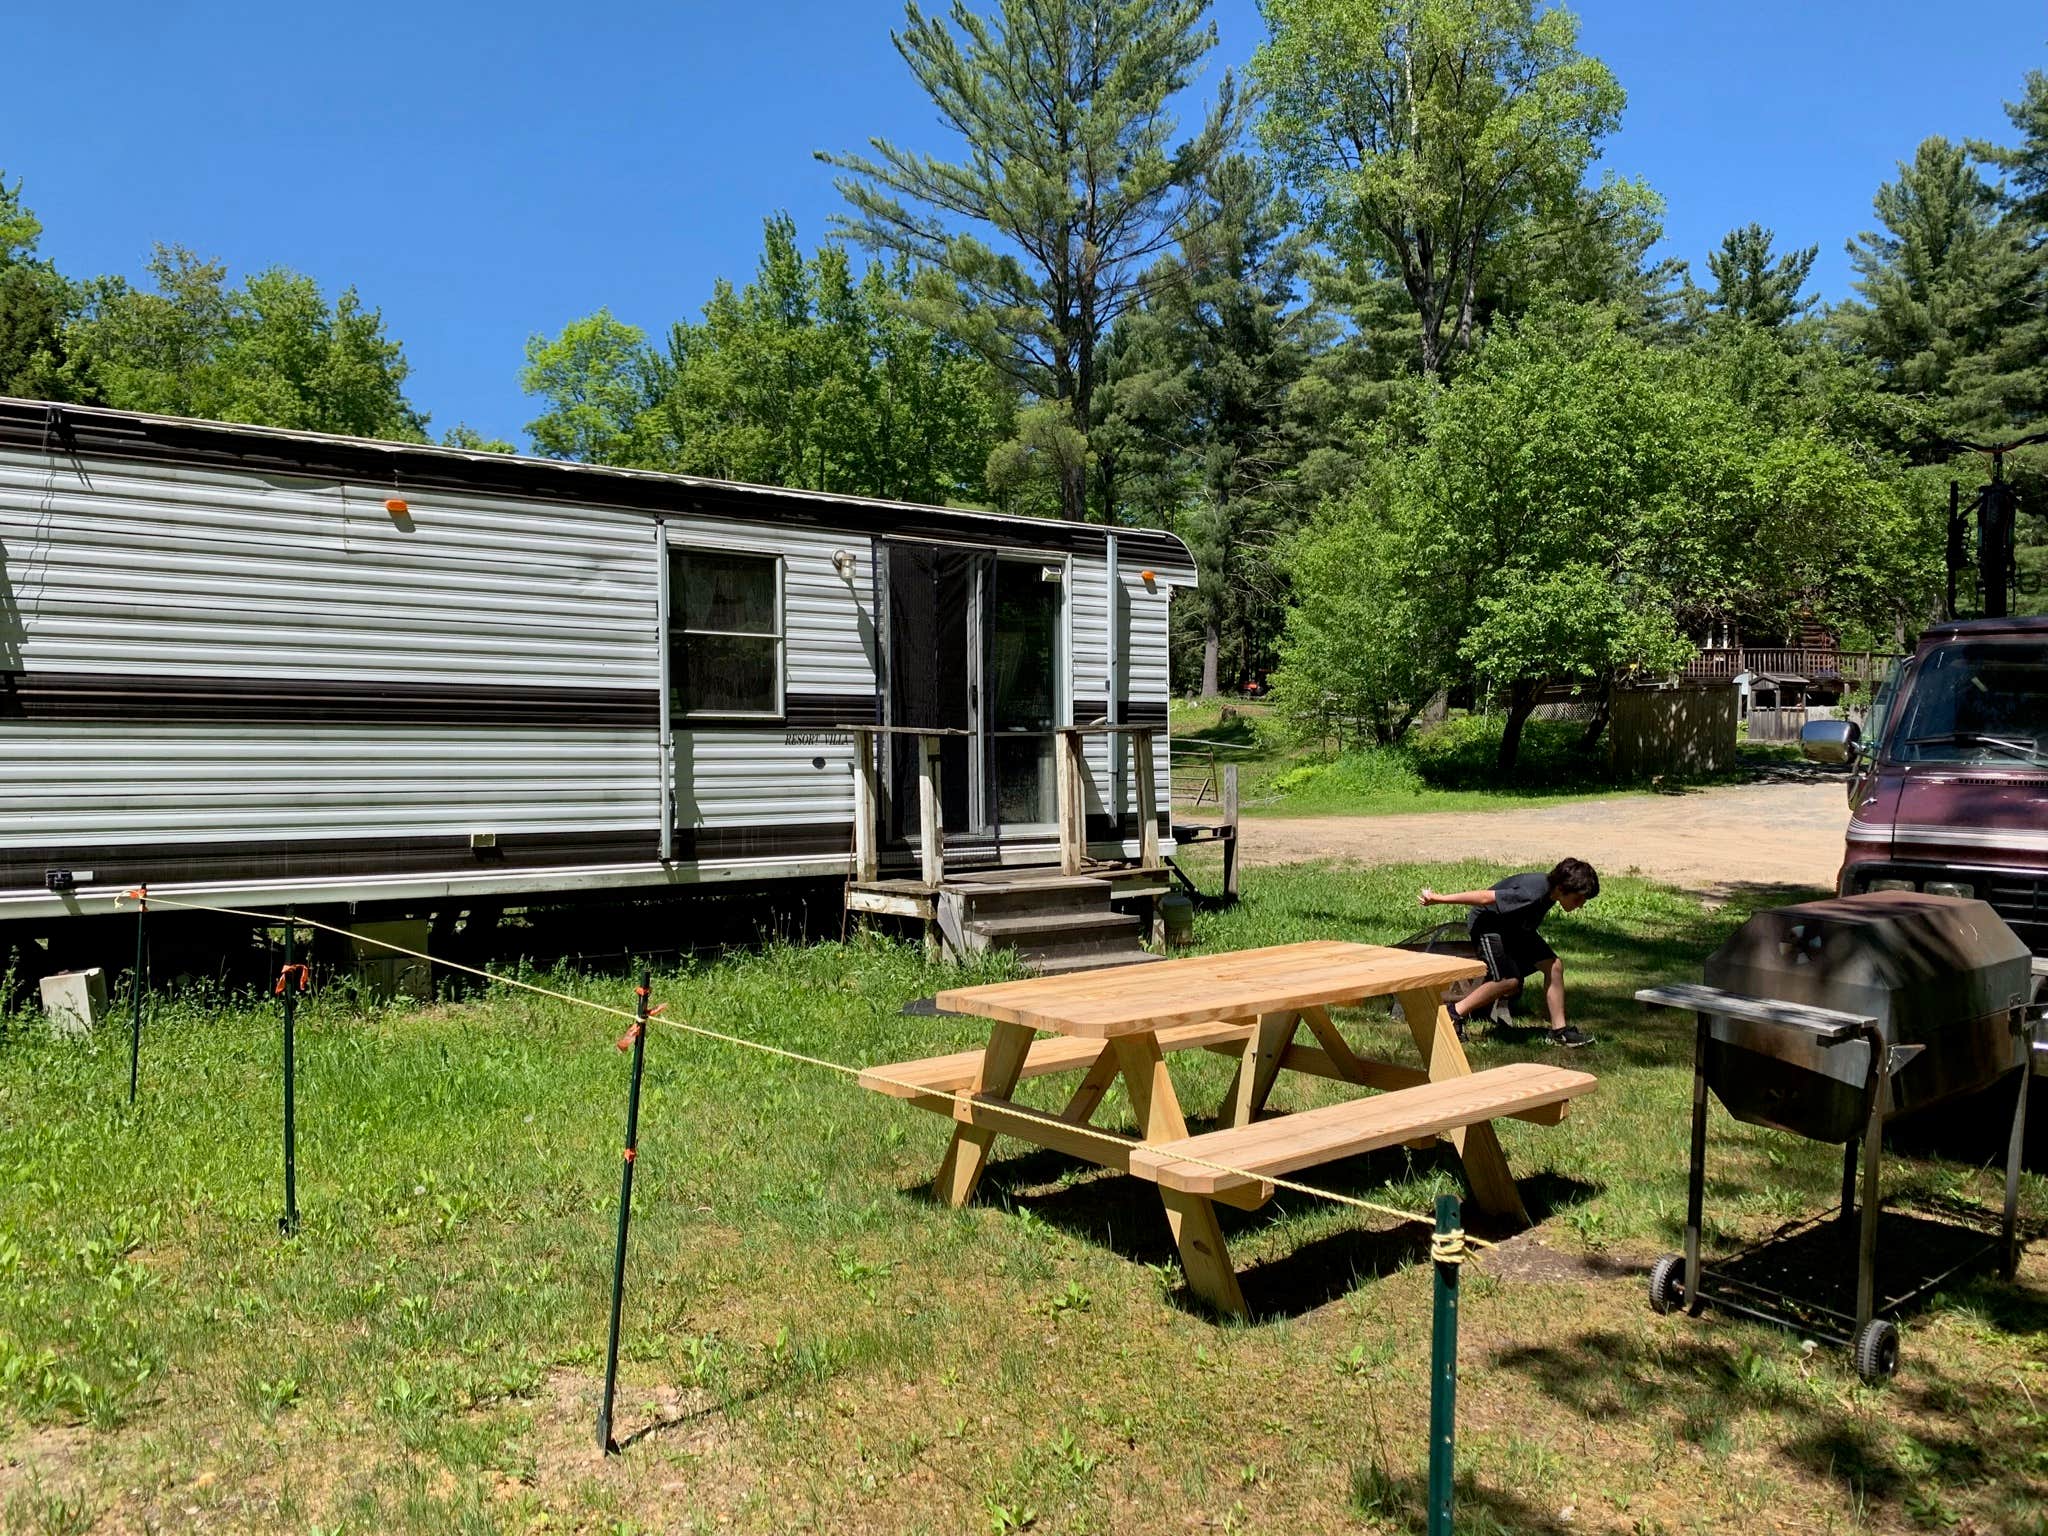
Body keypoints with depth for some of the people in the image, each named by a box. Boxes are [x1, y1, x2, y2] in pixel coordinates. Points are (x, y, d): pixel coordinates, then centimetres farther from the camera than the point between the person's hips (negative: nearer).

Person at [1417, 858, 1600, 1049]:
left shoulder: (1550, 890, -8)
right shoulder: (1532, 894, -35)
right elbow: (1485, 897, -31)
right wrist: (1438, 899, -27)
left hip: (1515, 928, 9)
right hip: (1489, 926, -9)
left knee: (1554, 966, -1)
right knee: (1509, 980, -22)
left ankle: (1559, 1031, 5)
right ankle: (1455, 1012, -7)